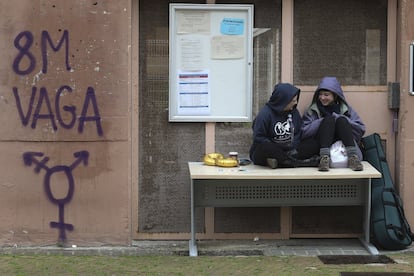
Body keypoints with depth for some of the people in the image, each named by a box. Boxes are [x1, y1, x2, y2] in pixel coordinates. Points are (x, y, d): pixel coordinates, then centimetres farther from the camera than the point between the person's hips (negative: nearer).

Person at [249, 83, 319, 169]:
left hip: (286, 152, 5)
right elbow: (258, 139, -14)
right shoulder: (265, 114, -11)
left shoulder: (294, 112, 6)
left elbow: (298, 134, 7)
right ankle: (295, 162, -33)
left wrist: (292, 148, -12)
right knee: (265, 146, -39)